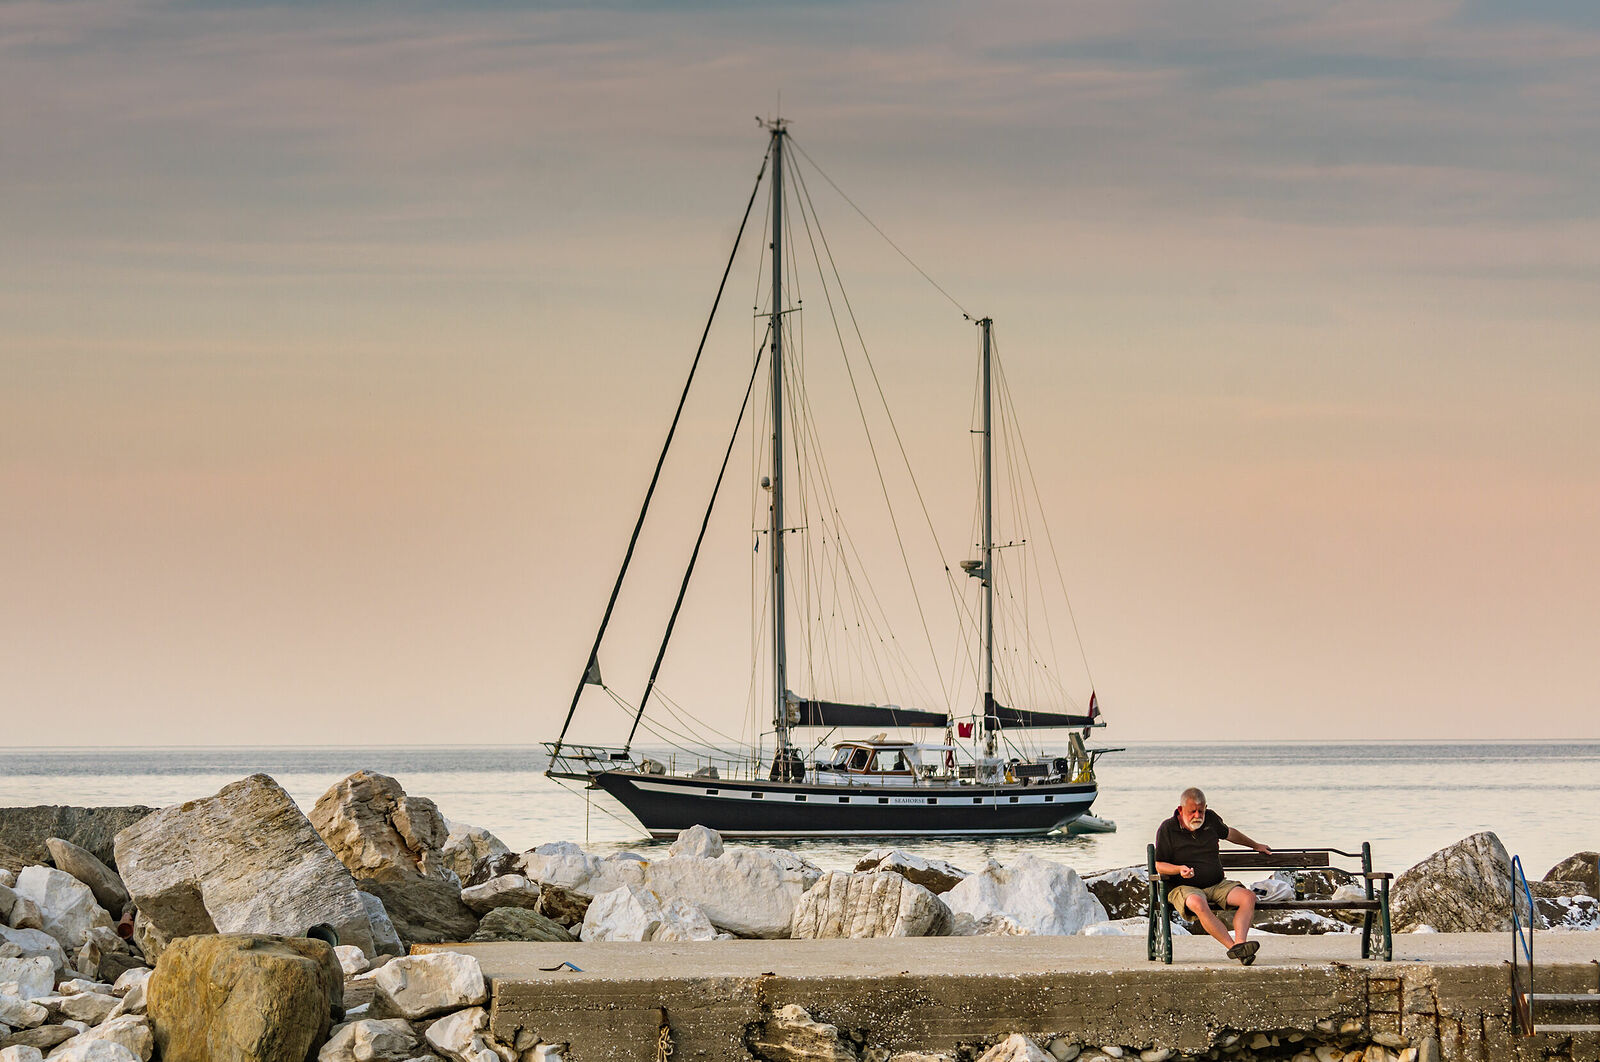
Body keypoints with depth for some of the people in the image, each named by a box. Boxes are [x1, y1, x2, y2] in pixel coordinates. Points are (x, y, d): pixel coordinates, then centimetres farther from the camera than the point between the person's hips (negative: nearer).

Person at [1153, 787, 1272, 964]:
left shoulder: (1210, 818, 9)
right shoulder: (1167, 829, -3)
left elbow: (1228, 833, 31)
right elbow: (1159, 866, -2)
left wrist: (1255, 846, 43)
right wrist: (1180, 869, -22)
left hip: (1217, 884, 5)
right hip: (1183, 888, -5)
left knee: (1248, 897, -21)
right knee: (1198, 903, -40)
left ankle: (1240, 942, -40)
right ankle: (1233, 947, -45)